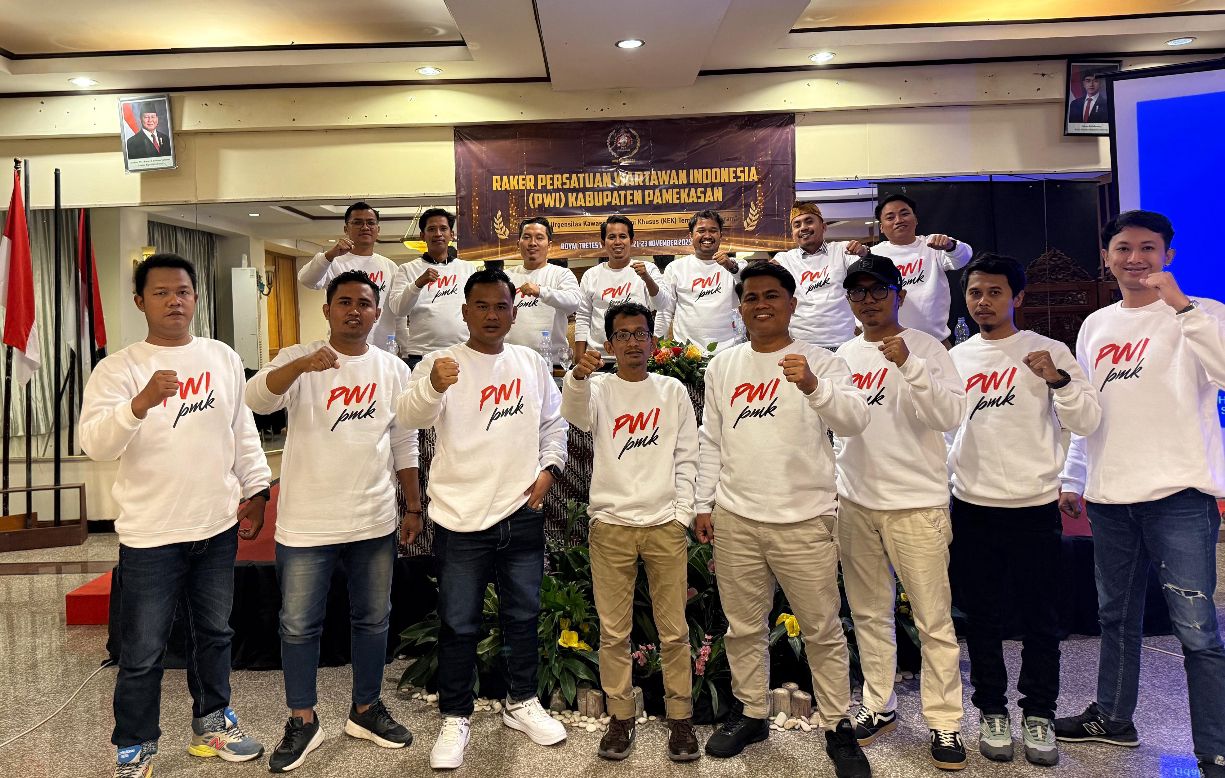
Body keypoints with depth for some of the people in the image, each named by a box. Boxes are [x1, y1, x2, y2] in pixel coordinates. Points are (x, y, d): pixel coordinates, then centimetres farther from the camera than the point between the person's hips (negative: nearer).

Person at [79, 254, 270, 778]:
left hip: (219, 526, 4)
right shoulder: (118, 369, -8)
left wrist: (255, 489, 10)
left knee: (214, 634, 18)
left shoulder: (224, 358, 5)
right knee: (143, 651, 7)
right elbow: (95, 444, -20)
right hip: (151, 535, -4)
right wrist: (142, 402, -37)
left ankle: (212, 722, 36)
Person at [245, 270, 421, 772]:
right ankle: (303, 722, 27)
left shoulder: (395, 370, 4)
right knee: (299, 626, 8)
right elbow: (257, 398, -24)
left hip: (375, 523, 3)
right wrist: (304, 364, -41)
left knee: (372, 620, 14)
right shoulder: (296, 360, -4)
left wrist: (414, 507, 10)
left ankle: (366, 710, 33)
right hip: (305, 524, -2)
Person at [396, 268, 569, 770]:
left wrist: (548, 468, 1)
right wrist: (432, 386, -45)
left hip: (522, 515, 4)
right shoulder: (441, 363, -6)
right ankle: (455, 719, 25)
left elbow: (554, 422, 17)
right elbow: (410, 416, -24)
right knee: (459, 625, 7)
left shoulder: (533, 364, 7)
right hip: (461, 519, -3)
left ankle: (522, 704, 35)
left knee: (523, 615, 16)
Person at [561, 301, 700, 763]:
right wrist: (578, 376, -41)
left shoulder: (673, 391, 8)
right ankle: (620, 718, 22)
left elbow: (687, 458, 8)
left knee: (674, 631, 5)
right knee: (613, 632, 6)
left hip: (665, 525, 1)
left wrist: (681, 516, -1)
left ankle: (680, 719, 21)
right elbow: (575, 413, -20)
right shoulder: (599, 389, 4)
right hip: (610, 524, 0)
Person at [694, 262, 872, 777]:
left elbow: (855, 421, -17)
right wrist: (704, 504, 8)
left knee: (822, 629, 7)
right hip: (734, 519, 3)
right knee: (743, 626, 15)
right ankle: (751, 713, 32)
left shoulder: (820, 362, -3)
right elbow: (711, 440, 12)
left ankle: (837, 726, 24)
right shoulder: (722, 366, 8)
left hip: (804, 520, -3)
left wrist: (813, 386, -35)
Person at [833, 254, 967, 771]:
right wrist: (832, 483, 16)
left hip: (916, 503, -5)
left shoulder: (925, 347, -3)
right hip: (855, 503, 5)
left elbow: (951, 415, -15)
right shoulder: (843, 356, 11)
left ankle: (944, 722, 15)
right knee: (869, 613, 13)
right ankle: (879, 707, 28)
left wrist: (909, 365, -25)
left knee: (934, 619, 1)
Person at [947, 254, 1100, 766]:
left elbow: (1087, 422, -5)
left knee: (1039, 617, 7)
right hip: (972, 507, 2)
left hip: (1035, 506, -2)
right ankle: (992, 711, 24)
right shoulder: (955, 358, 7)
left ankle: (1039, 714, 23)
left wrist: (1058, 379, -20)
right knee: (982, 617, 9)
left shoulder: (1047, 352, 0)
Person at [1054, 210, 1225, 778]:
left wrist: (1179, 304, -22)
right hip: (1109, 495, 5)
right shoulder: (1094, 326, 14)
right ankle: (1113, 717, 31)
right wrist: (1072, 479, 16)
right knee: (1116, 614, 16)